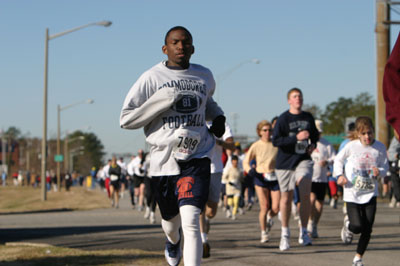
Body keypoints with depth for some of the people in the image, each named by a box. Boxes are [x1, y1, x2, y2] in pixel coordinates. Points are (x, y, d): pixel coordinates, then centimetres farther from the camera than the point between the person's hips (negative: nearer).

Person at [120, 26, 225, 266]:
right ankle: (173, 240, 57)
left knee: (191, 221, -17)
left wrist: (217, 116, 11)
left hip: (197, 158, 0)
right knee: (171, 220, 19)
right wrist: (163, 101, -17)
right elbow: (126, 119, -8)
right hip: (163, 160, 0)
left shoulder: (205, 76, 9)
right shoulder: (152, 78, -4)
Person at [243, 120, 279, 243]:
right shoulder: (256, 146, 0)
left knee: (276, 209, -4)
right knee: (264, 207, -9)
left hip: (275, 178, 1)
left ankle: (269, 218, 34)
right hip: (261, 178, -1)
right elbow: (246, 162, 5)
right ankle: (264, 233, 9)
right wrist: (250, 170, -15)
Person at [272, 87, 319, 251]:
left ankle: (304, 233, -5)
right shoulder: (283, 119, -5)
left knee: (305, 194, -17)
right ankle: (285, 233, 24)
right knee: (286, 197, 6)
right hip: (285, 162, -2)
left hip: (304, 160, 2)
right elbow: (275, 141, -14)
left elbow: (315, 135, 26)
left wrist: (312, 144, 5)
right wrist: (296, 137, -21)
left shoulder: (308, 117, 9)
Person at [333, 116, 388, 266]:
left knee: (367, 229, -1)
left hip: (370, 193, 2)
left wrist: (379, 172, -16)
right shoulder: (351, 146, -8)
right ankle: (348, 224, 24)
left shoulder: (380, 148, -3)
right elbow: (338, 160, 8)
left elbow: (385, 167, 7)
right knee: (357, 226, -14)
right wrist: (340, 175, -7)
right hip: (352, 193, -2)